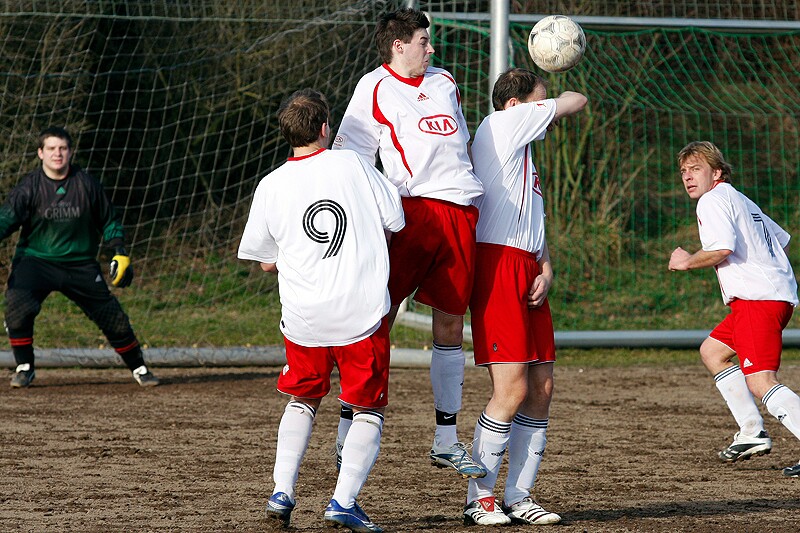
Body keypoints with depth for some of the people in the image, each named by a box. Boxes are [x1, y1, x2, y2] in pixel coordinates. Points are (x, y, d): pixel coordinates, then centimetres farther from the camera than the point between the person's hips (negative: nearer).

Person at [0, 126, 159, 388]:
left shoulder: (86, 184, -3)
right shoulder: (29, 187, -9)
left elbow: (109, 220, 9)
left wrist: (120, 253, 0)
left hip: (81, 264, 2)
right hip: (36, 260, -2)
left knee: (113, 317, 3)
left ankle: (139, 368, 25)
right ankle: (24, 367, -7)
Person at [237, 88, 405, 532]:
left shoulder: (271, 187, 0)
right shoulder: (352, 164, -3)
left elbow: (267, 262, 8)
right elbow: (395, 222, 3)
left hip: (303, 318, 2)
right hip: (363, 313, -2)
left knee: (302, 400, 24)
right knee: (369, 411, 9)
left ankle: (282, 492, 15)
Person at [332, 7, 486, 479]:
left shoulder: (444, 81, 22)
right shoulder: (375, 89, 3)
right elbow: (349, 158, -2)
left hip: (460, 214, 6)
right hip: (412, 208, -6)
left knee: (450, 324, 7)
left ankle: (447, 440, 12)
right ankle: (349, 430, -8)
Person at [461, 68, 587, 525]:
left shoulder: (524, 154, 26)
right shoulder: (502, 123, -2)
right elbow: (577, 102, 4)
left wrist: (546, 270, 7)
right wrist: (554, 103, 26)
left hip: (527, 273, 9)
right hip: (499, 266, -9)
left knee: (542, 388, 5)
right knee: (512, 389, -13)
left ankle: (519, 499, 10)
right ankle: (478, 500, -6)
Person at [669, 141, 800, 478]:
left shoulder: (712, 200, -4)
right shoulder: (742, 201, 26)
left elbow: (723, 248, -19)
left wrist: (687, 261, -3)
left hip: (758, 297, -10)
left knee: (760, 381, -18)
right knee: (711, 351, 23)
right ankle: (752, 433, 17)